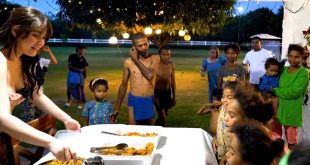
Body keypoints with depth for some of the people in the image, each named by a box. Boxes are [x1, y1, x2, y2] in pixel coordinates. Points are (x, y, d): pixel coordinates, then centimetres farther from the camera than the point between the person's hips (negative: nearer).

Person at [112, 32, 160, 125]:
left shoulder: (155, 58, -2)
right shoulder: (128, 62, -1)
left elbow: (150, 75, -21)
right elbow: (123, 86, 7)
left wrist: (136, 60, -11)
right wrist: (117, 108, 8)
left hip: (149, 101, 1)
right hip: (134, 101, -1)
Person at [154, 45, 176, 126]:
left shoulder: (172, 65, 0)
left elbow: (173, 80, 9)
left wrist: (174, 96, 12)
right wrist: (154, 96, -17)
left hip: (167, 92, 5)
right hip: (158, 92, -5)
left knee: (164, 116, 17)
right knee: (162, 117, -10)